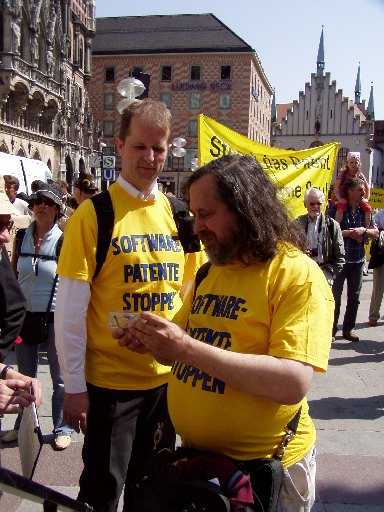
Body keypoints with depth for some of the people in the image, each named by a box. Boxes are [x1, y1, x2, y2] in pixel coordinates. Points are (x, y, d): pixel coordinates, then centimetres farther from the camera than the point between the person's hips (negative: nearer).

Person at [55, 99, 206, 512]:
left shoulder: (179, 215, 4)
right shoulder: (93, 214, -10)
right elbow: (70, 310, -10)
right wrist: (74, 386, -10)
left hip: (168, 378, 5)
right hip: (109, 381, -4)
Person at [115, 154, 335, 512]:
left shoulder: (298, 275, -17)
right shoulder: (210, 270, 7)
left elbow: (293, 383, -28)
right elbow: (185, 341, 17)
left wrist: (187, 347, -30)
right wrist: (151, 342, -6)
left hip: (265, 469, -6)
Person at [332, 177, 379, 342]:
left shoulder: (365, 210, 8)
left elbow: (376, 233, 8)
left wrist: (364, 230, -10)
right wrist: (350, 233, -16)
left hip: (358, 260, 5)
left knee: (354, 297, 11)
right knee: (335, 296, 3)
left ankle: (348, 329, 23)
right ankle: (331, 329, 13)